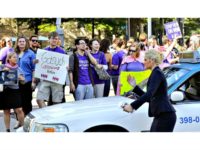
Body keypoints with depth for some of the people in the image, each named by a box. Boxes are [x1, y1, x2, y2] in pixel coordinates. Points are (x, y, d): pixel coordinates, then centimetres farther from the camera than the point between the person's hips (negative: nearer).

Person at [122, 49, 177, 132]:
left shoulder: (157, 73, -12)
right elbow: (149, 97, 23)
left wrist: (132, 106, -32)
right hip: (161, 116, 10)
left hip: (165, 116, -10)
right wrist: (134, 86, 19)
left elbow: (149, 94, -26)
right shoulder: (155, 73, 19)